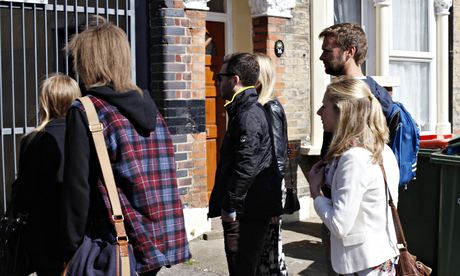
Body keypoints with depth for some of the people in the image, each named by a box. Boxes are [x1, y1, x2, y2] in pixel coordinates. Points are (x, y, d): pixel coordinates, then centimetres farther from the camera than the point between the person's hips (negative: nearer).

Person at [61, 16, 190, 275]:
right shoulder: (150, 106, 8)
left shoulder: (84, 112, -10)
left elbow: (78, 188, -13)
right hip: (161, 243, 6)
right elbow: (165, 176, 11)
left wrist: (71, 251, -5)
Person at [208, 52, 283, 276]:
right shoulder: (246, 109, 16)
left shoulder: (248, 115, -16)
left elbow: (246, 167, -23)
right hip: (247, 209, 10)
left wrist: (230, 206, -17)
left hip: (246, 212, -10)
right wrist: (227, 204, 20)